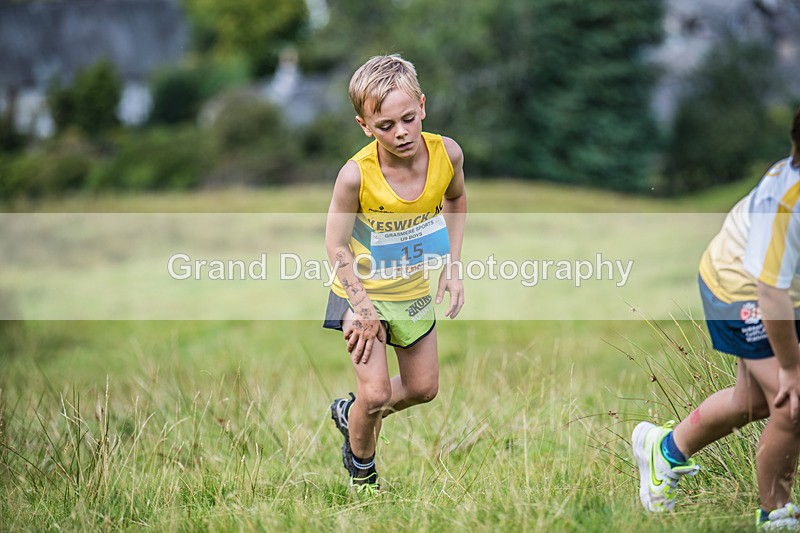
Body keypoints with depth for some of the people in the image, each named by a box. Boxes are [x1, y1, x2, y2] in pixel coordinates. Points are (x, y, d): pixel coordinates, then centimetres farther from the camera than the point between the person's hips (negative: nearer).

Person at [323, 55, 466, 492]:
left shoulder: (445, 153, -20)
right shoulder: (356, 175, -31)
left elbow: (456, 201, 3)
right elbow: (336, 245, -18)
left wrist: (453, 266, -3)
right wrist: (363, 307, -20)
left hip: (415, 289, 5)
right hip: (362, 290, -4)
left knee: (423, 389, 15)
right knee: (375, 393, -10)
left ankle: (350, 411, 44)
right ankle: (360, 466, 20)